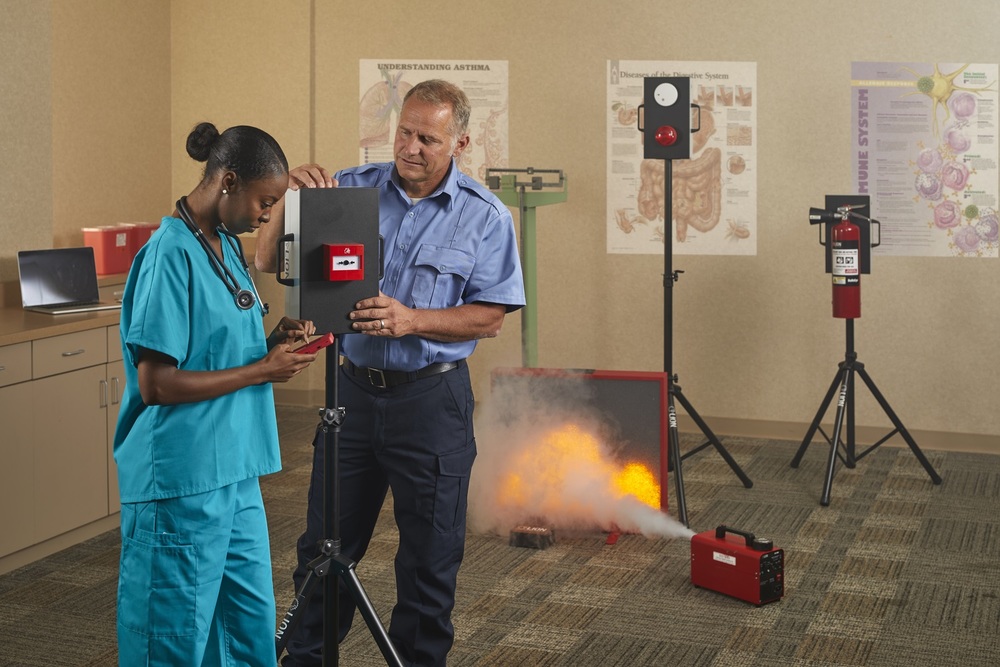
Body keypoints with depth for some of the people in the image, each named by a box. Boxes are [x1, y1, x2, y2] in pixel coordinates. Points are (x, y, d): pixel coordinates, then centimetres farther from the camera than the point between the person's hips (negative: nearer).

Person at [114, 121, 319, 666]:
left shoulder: (226, 244, 10)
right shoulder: (171, 254, -17)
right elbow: (155, 384, -21)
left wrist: (272, 340, 1)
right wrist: (263, 370, -16)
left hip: (235, 469, 9)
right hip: (182, 479, -9)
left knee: (251, 620, 16)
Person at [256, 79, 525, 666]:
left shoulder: (486, 216, -4)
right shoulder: (352, 189, 1)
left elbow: (490, 318, -7)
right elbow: (272, 262, 1)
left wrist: (412, 320, -22)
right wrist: (295, 197, -17)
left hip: (432, 400, -2)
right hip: (354, 389, 2)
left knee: (430, 556, 8)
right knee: (326, 544, 13)